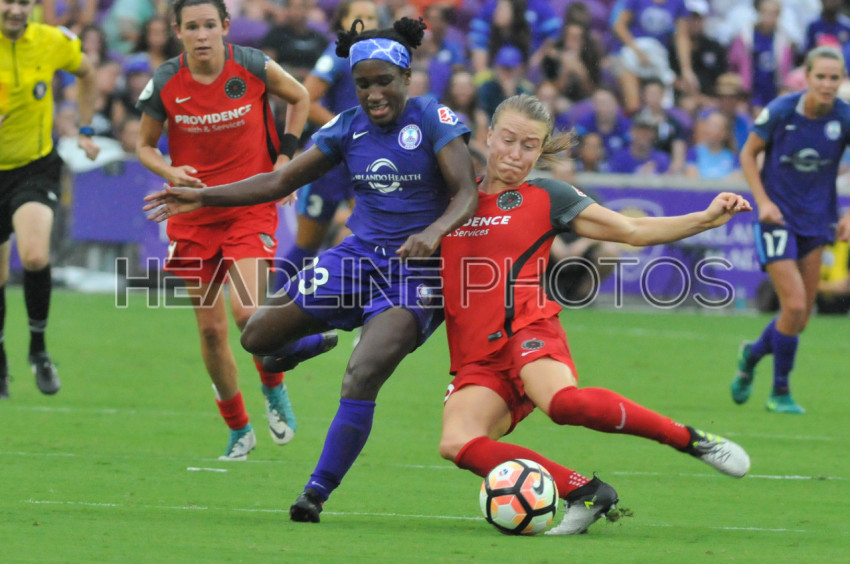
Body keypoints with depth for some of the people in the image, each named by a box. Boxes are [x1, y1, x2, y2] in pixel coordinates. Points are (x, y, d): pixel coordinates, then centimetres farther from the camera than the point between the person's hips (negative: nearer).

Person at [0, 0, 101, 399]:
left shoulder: (53, 42, -8)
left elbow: (87, 74, 15)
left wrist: (85, 131, 12)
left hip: (36, 168, -1)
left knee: (35, 257, -25)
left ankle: (38, 347, -4)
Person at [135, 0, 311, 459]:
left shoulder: (252, 67, -9)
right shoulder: (165, 84, -7)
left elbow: (299, 99, 10)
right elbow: (145, 145, 8)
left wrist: (284, 157, 2)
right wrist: (170, 172, -13)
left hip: (251, 207, -2)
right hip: (195, 216, 2)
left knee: (246, 310, -20)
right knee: (210, 328, 3)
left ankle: (274, 389, 10)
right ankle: (238, 429, 20)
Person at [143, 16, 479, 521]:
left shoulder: (434, 121, -9)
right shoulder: (349, 128, 6)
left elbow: (468, 193, -16)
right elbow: (281, 182, 10)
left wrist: (434, 232, -37)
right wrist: (201, 197, 3)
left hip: (415, 271, -6)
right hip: (359, 257, 6)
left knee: (361, 380, -24)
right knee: (258, 336, -2)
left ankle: (317, 493, -13)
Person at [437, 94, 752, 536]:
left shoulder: (545, 198, 9)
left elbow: (633, 231, 8)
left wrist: (706, 219, -2)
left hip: (526, 330, -4)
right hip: (475, 362, 4)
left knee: (561, 401, -38)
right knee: (456, 442, -28)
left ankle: (692, 440, -17)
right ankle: (584, 493, -17)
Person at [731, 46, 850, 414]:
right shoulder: (781, 111, -15)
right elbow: (748, 154, -1)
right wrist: (763, 201, -12)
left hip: (817, 219, 4)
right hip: (778, 218, -4)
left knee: (802, 314, 7)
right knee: (794, 305, -14)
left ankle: (752, 355, 38)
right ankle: (780, 393, 4)